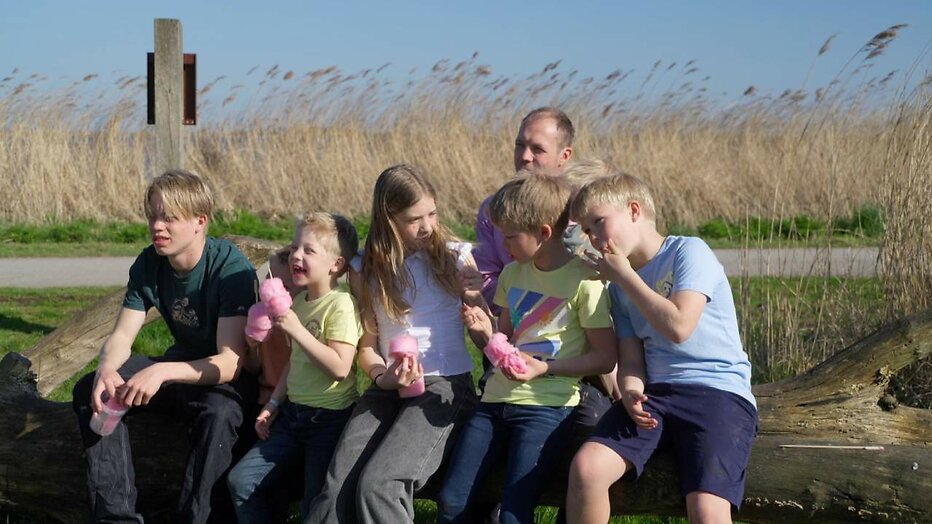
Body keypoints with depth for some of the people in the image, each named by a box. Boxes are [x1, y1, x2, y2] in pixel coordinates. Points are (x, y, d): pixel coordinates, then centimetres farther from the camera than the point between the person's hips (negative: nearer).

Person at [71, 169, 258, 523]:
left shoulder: (231, 267, -24)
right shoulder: (149, 264, -6)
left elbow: (231, 361, -29)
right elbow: (121, 337, -7)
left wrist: (162, 371, -43)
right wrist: (106, 369, -32)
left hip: (227, 378, -6)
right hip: (180, 367, 6)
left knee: (218, 412, -40)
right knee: (90, 391, -15)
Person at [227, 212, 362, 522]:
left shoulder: (341, 305, -15)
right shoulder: (299, 302, 10)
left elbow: (340, 367, -24)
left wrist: (297, 331, -25)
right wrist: (274, 404, 13)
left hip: (329, 419, -8)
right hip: (293, 415, 8)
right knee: (241, 481, 2)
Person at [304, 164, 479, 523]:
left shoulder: (455, 257, 4)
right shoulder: (370, 270, 11)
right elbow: (367, 346, 12)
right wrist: (383, 377, -10)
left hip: (444, 386, -3)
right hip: (387, 389, 3)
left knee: (378, 485, -28)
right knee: (336, 491, -22)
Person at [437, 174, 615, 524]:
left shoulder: (584, 281, -7)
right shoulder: (512, 274, 14)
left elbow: (605, 357, -6)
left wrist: (545, 368, -16)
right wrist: (485, 330, 0)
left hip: (547, 406, -6)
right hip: (496, 401, 6)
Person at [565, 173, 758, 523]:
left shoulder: (688, 252, -2)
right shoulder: (619, 286, 19)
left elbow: (678, 327, -17)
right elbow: (631, 361, 12)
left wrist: (624, 275, -6)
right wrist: (631, 392, -12)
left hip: (719, 392, -6)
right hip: (656, 393, 6)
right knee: (585, 467, -22)